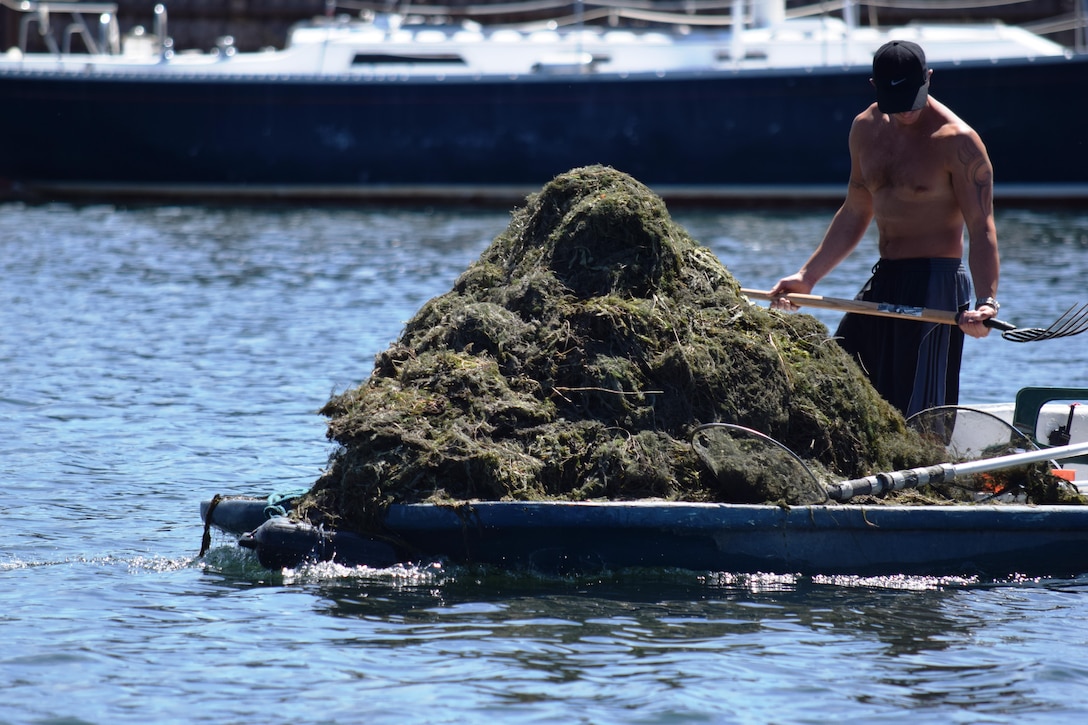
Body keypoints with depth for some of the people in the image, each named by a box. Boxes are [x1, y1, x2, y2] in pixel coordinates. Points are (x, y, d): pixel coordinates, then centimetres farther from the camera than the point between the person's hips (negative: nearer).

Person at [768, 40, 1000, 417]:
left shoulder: (957, 142, -12)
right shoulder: (866, 130, 9)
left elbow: (981, 229, -17)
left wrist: (986, 301, -31)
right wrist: (808, 276, 18)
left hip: (936, 283, -7)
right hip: (883, 283, 7)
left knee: (919, 416, -10)